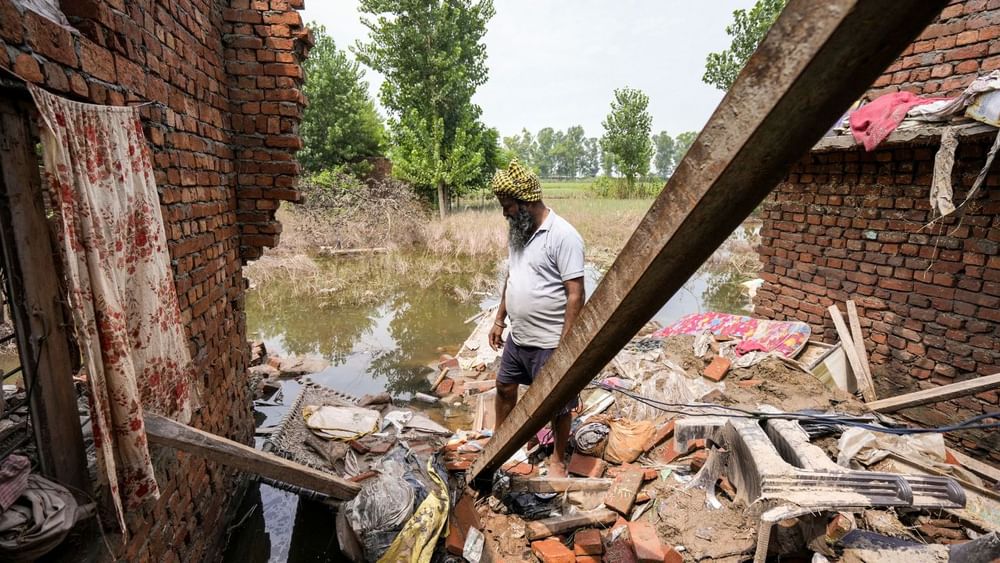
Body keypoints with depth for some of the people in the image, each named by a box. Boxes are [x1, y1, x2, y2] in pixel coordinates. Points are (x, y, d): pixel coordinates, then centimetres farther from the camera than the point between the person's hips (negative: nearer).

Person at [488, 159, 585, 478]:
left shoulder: (563, 236, -21)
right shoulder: (518, 233, 4)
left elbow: (576, 295, -22)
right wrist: (499, 319, 16)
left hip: (549, 343, -8)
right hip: (517, 337, 8)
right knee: (504, 386, 23)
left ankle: (558, 459, 35)